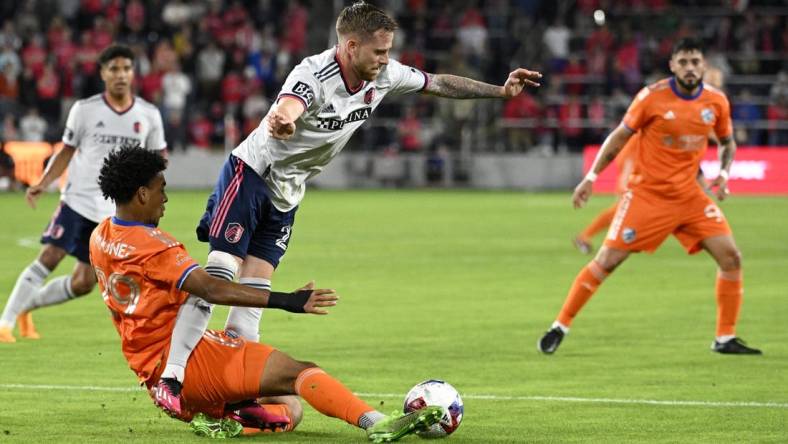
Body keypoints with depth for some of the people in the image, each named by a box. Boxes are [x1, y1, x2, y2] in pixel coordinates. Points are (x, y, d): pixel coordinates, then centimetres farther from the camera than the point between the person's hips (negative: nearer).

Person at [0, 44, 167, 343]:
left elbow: (158, 156, 13)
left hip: (114, 212, 3)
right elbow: (67, 151, 5)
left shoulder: (149, 115, 2)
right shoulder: (84, 110, -3)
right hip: (77, 199, -3)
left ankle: (27, 306, 25)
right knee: (49, 257, -19)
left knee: (83, 284, 3)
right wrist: (43, 183, -10)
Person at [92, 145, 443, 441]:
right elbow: (210, 289, -27)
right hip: (184, 357, -9)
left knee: (289, 411, 12)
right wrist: (285, 301, -32)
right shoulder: (149, 244, -16)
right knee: (296, 372, -23)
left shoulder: (99, 238, 12)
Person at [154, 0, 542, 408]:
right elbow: (288, 107, -52)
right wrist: (281, 122, -76)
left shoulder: (384, 75, -6)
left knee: (254, 291, 2)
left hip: (286, 193, 7)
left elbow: (439, 84, 10)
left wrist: (500, 90, 12)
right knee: (219, 273, -17)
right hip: (251, 173, -7)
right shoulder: (314, 75, -30)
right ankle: (172, 375, -17)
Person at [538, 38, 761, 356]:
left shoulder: (716, 102, -1)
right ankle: (559, 327, 5)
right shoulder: (652, 97, -11)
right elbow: (620, 136, -2)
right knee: (607, 260, -8)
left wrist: (723, 174, -2)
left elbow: (727, 143, 17)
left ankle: (725, 338, 5)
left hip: (690, 195, 4)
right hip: (647, 194, -4)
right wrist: (591, 177, -5)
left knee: (731, 258, -7)